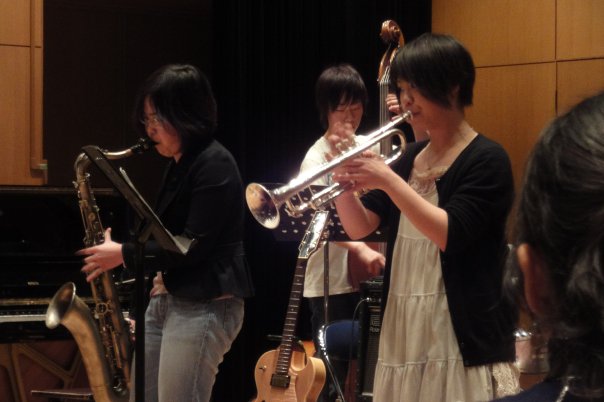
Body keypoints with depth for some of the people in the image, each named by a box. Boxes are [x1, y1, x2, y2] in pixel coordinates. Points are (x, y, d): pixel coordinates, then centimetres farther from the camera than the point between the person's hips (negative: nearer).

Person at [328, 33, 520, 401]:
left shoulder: (486, 160, -9)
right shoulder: (410, 158, 13)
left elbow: (450, 235, -21)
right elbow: (359, 228, 7)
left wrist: (388, 181, -25)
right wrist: (344, 179, -11)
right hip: (403, 333, 7)